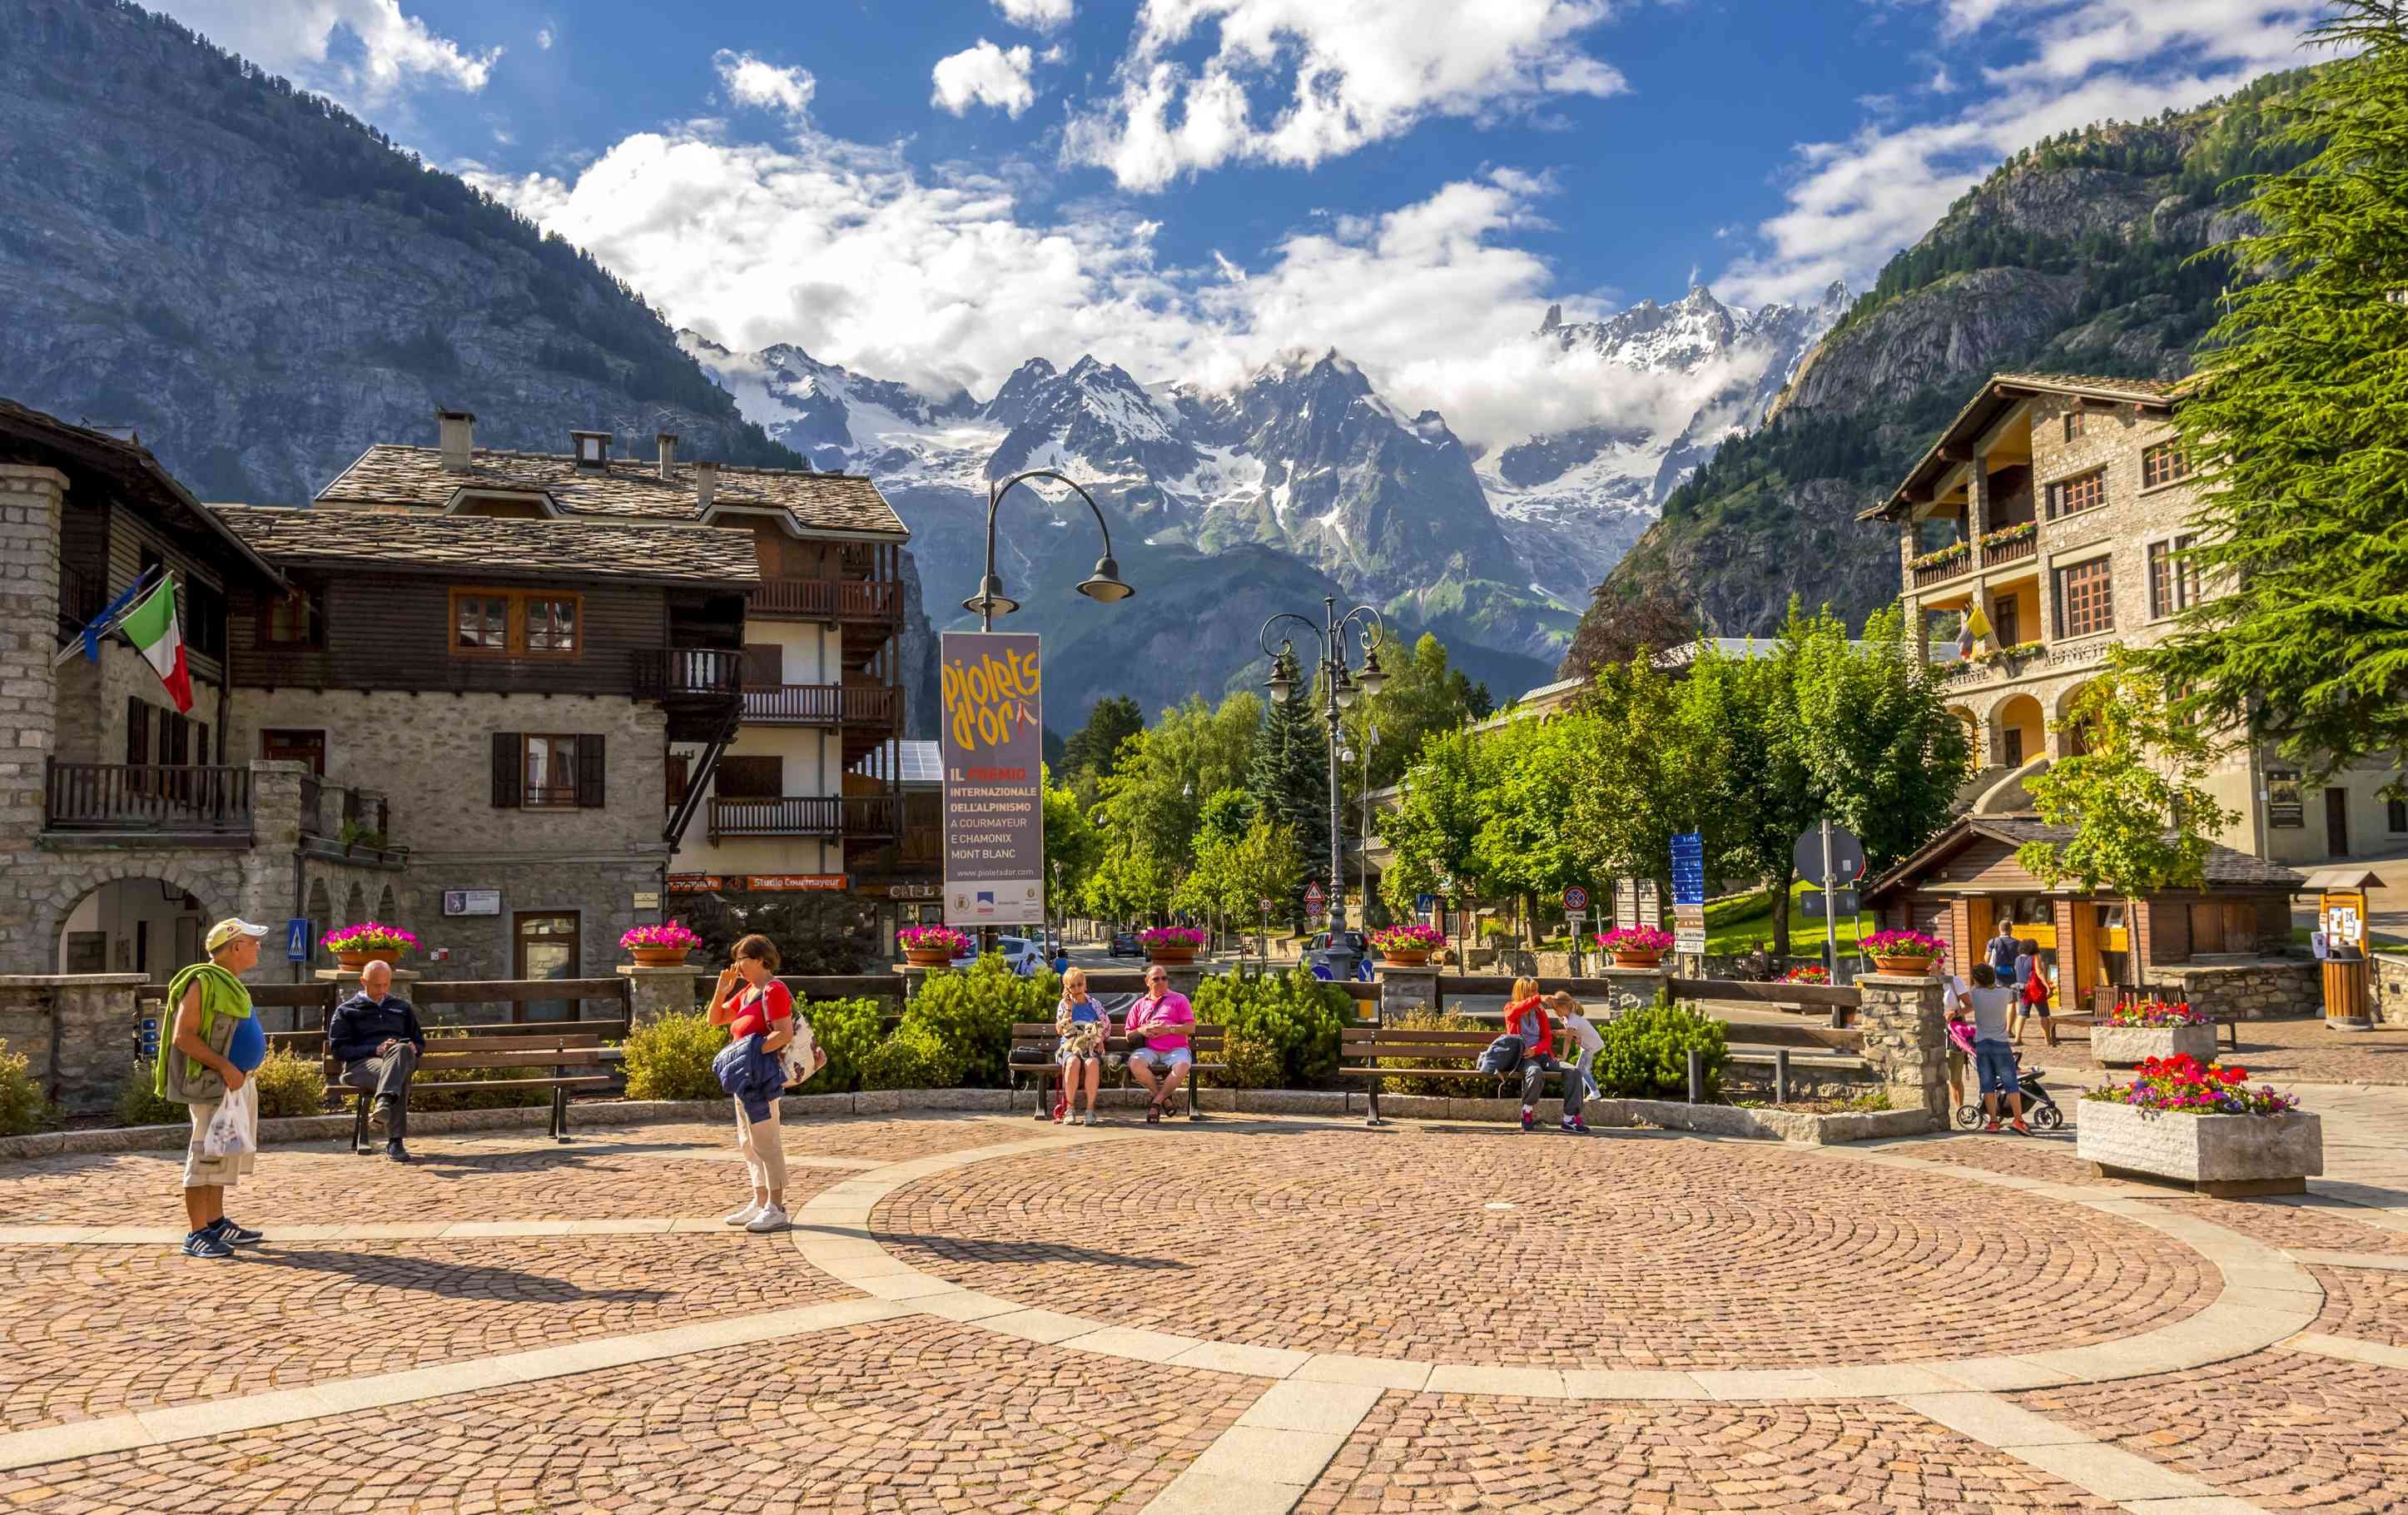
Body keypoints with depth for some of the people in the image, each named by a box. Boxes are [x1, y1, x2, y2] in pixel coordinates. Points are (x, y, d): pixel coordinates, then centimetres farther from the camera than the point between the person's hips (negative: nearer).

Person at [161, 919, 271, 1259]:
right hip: (210, 1082, -10)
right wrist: (224, 1066, -25)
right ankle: (196, 1235, -4)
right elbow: (183, 1037, -21)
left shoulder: (230, 984, 15)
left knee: (225, 1154, 16)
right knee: (207, 1154, -8)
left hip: (235, 1080, 10)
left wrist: (255, 1049, 15)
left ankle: (216, 1223, 26)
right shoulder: (203, 982, -15)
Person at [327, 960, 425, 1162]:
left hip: (401, 1060, 2)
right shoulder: (346, 1011, 21)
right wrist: (375, 1050, -8)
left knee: (401, 1050, -40)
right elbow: (339, 1050, 8)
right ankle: (395, 1143, -51)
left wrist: (413, 1048, 4)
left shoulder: (403, 1008, 32)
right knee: (400, 1081, -39)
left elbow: (420, 1043, 31)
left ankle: (383, 1105, -57)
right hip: (361, 1063, -2)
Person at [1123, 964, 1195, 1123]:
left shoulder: (1179, 1000, 17)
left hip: (1176, 1049, -2)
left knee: (1182, 1065, -36)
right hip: (1149, 1050, 2)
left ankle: (1156, 1101, -20)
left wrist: (1168, 1029, -9)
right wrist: (1141, 1031, -1)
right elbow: (1129, 1036, 21)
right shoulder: (1139, 1005, 24)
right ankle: (1164, 1097, -14)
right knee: (1135, 1062, -33)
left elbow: (1191, 1027, 5)